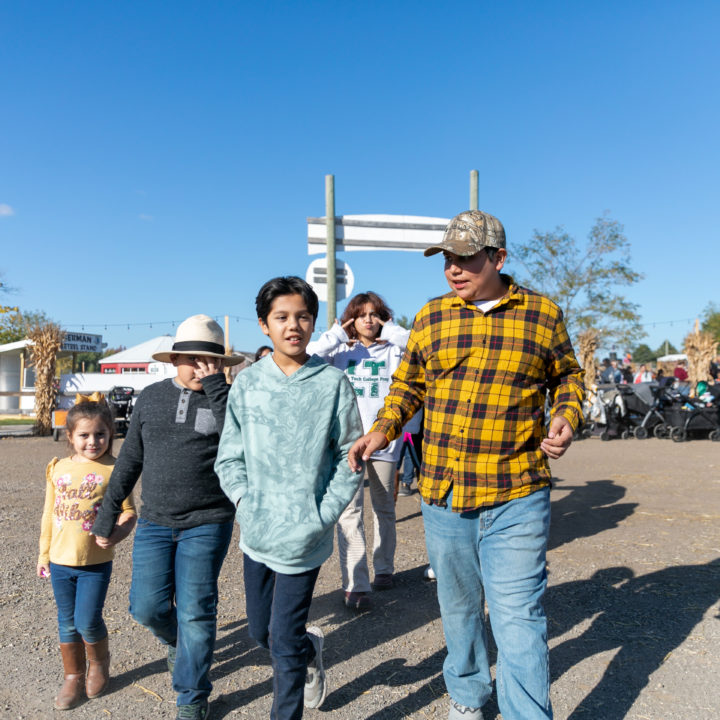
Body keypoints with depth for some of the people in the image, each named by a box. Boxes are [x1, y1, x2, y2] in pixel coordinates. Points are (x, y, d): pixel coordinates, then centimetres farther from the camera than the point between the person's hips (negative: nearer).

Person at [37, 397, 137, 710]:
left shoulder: (114, 470, -9)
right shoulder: (58, 468, 3)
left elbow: (128, 511, -6)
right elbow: (49, 514, 10)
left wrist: (115, 534, -24)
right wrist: (44, 554, 14)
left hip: (96, 563, -4)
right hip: (60, 562, 4)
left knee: (88, 621, -3)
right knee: (67, 624, 14)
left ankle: (99, 661, 28)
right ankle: (73, 676, 33)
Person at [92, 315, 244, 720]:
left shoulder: (227, 398, -4)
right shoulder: (152, 397, 5)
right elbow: (130, 459, 12)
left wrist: (216, 386, -23)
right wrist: (109, 511, 14)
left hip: (208, 523, -3)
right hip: (155, 522, 3)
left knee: (195, 614, 2)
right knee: (147, 607, 3)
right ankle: (177, 641, 40)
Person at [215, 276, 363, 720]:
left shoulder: (333, 383, -7)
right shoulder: (247, 383, 0)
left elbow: (350, 457, -4)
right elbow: (229, 456, 4)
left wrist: (325, 515, -10)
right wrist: (247, 503, -8)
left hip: (304, 537, -4)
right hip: (256, 533, 4)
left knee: (284, 640, 3)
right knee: (260, 630, 21)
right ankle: (311, 649, 51)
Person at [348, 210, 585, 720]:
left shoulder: (543, 313, -1)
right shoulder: (430, 317, 4)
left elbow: (567, 376, 12)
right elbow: (408, 384, 12)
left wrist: (566, 418, -7)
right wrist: (383, 429, -4)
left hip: (516, 497, -3)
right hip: (443, 493, 4)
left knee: (518, 615, -2)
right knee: (458, 605, 21)